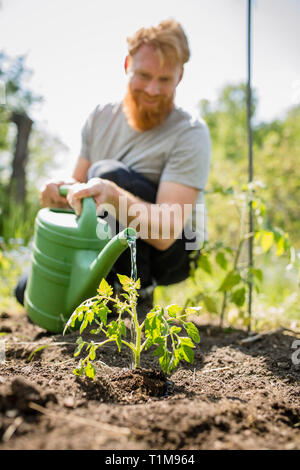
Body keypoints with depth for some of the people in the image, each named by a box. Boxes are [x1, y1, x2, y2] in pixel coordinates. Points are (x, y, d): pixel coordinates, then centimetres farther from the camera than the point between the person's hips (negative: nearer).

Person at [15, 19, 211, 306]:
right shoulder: (101, 117, 0)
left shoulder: (190, 134, -18)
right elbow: (79, 182, 4)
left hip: (172, 253, -4)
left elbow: (166, 232, -27)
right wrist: (61, 190, -21)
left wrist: (112, 194, -44)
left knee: (109, 172, -28)